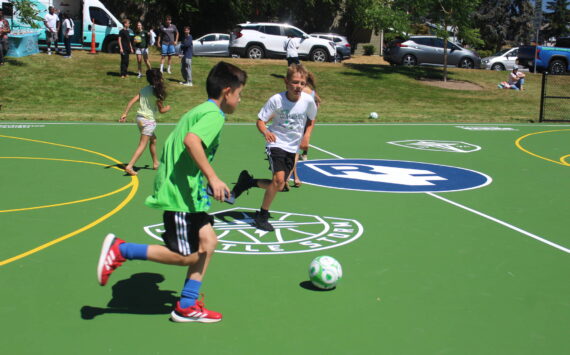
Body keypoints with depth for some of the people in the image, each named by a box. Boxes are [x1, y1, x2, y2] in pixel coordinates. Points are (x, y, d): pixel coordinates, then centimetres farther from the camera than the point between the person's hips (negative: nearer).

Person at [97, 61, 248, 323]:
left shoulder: (199, 111, 16)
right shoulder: (214, 115, -13)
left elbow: (171, 144, 22)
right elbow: (191, 141, -31)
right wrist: (212, 177, -32)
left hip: (187, 193, 10)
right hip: (180, 195, -10)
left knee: (208, 241, 10)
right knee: (186, 256, -2)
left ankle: (187, 306, 17)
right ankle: (120, 250, 2)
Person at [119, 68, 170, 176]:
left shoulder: (143, 89, 6)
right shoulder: (157, 92, -12)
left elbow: (132, 101, -1)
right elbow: (161, 110, -6)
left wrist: (125, 113, -1)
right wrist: (167, 108, 15)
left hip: (139, 118, 8)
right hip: (149, 120, -7)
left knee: (153, 140, 25)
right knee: (142, 145, -5)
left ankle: (155, 163, 35)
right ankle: (130, 166, -13)